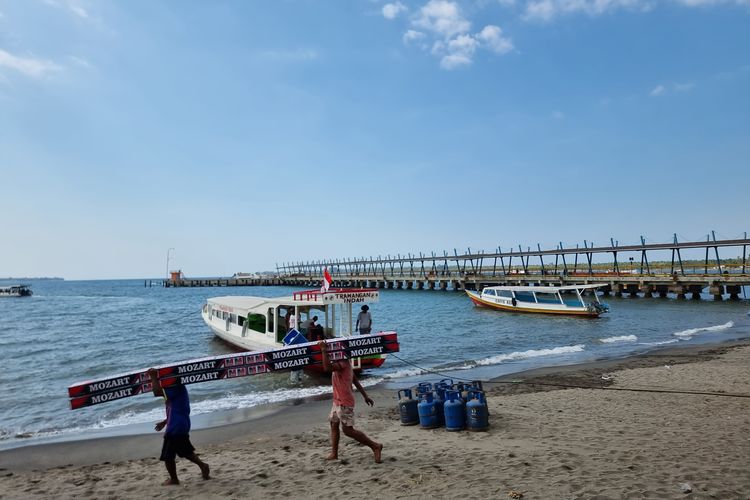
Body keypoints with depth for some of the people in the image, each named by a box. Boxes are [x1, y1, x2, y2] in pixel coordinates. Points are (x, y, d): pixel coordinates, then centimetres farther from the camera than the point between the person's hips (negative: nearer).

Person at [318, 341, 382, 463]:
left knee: (348, 430, -6)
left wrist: (324, 350, -31)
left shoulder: (343, 363, -21)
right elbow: (356, 381, 17)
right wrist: (365, 396, 21)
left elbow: (327, 367, -39)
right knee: (334, 425, 15)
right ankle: (334, 454, 22)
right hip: (338, 401, 10)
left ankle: (375, 446, 0)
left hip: (344, 402, -10)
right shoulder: (343, 363, 12)